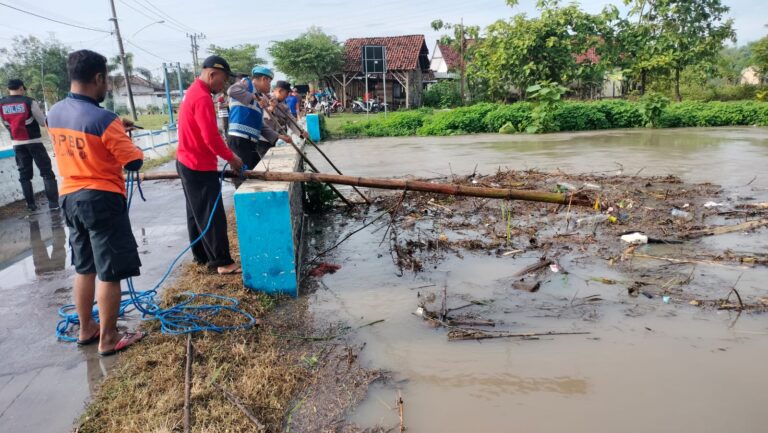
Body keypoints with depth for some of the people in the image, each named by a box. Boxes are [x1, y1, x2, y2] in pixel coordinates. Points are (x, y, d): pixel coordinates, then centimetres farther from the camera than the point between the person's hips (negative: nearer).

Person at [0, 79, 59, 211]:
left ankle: (31, 204, 12)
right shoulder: (29, 101, -11)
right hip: (34, 141, -4)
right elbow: (43, 122, -6)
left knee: (24, 174, 11)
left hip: (17, 143, 4)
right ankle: (53, 202, -4)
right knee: (46, 171, 2)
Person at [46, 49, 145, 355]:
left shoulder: (54, 114, 4)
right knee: (110, 272, 2)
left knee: (84, 267, 20)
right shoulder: (103, 119, -20)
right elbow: (134, 162, -15)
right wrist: (123, 136, 5)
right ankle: (108, 339, 11)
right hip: (102, 200, -8)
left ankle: (86, 329, 32)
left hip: (70, 198, 8)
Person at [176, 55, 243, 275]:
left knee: (197, 213, 15)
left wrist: (227, 156, 15)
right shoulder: (202, 98, -19)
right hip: (200, 166, -11)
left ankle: (202, 256, 25)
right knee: (212, 215, -6)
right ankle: (223, 262, -1)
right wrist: (231, 158, -12)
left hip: (188, 162, 11)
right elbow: (211, 137, -24)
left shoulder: (193, 92, 14)